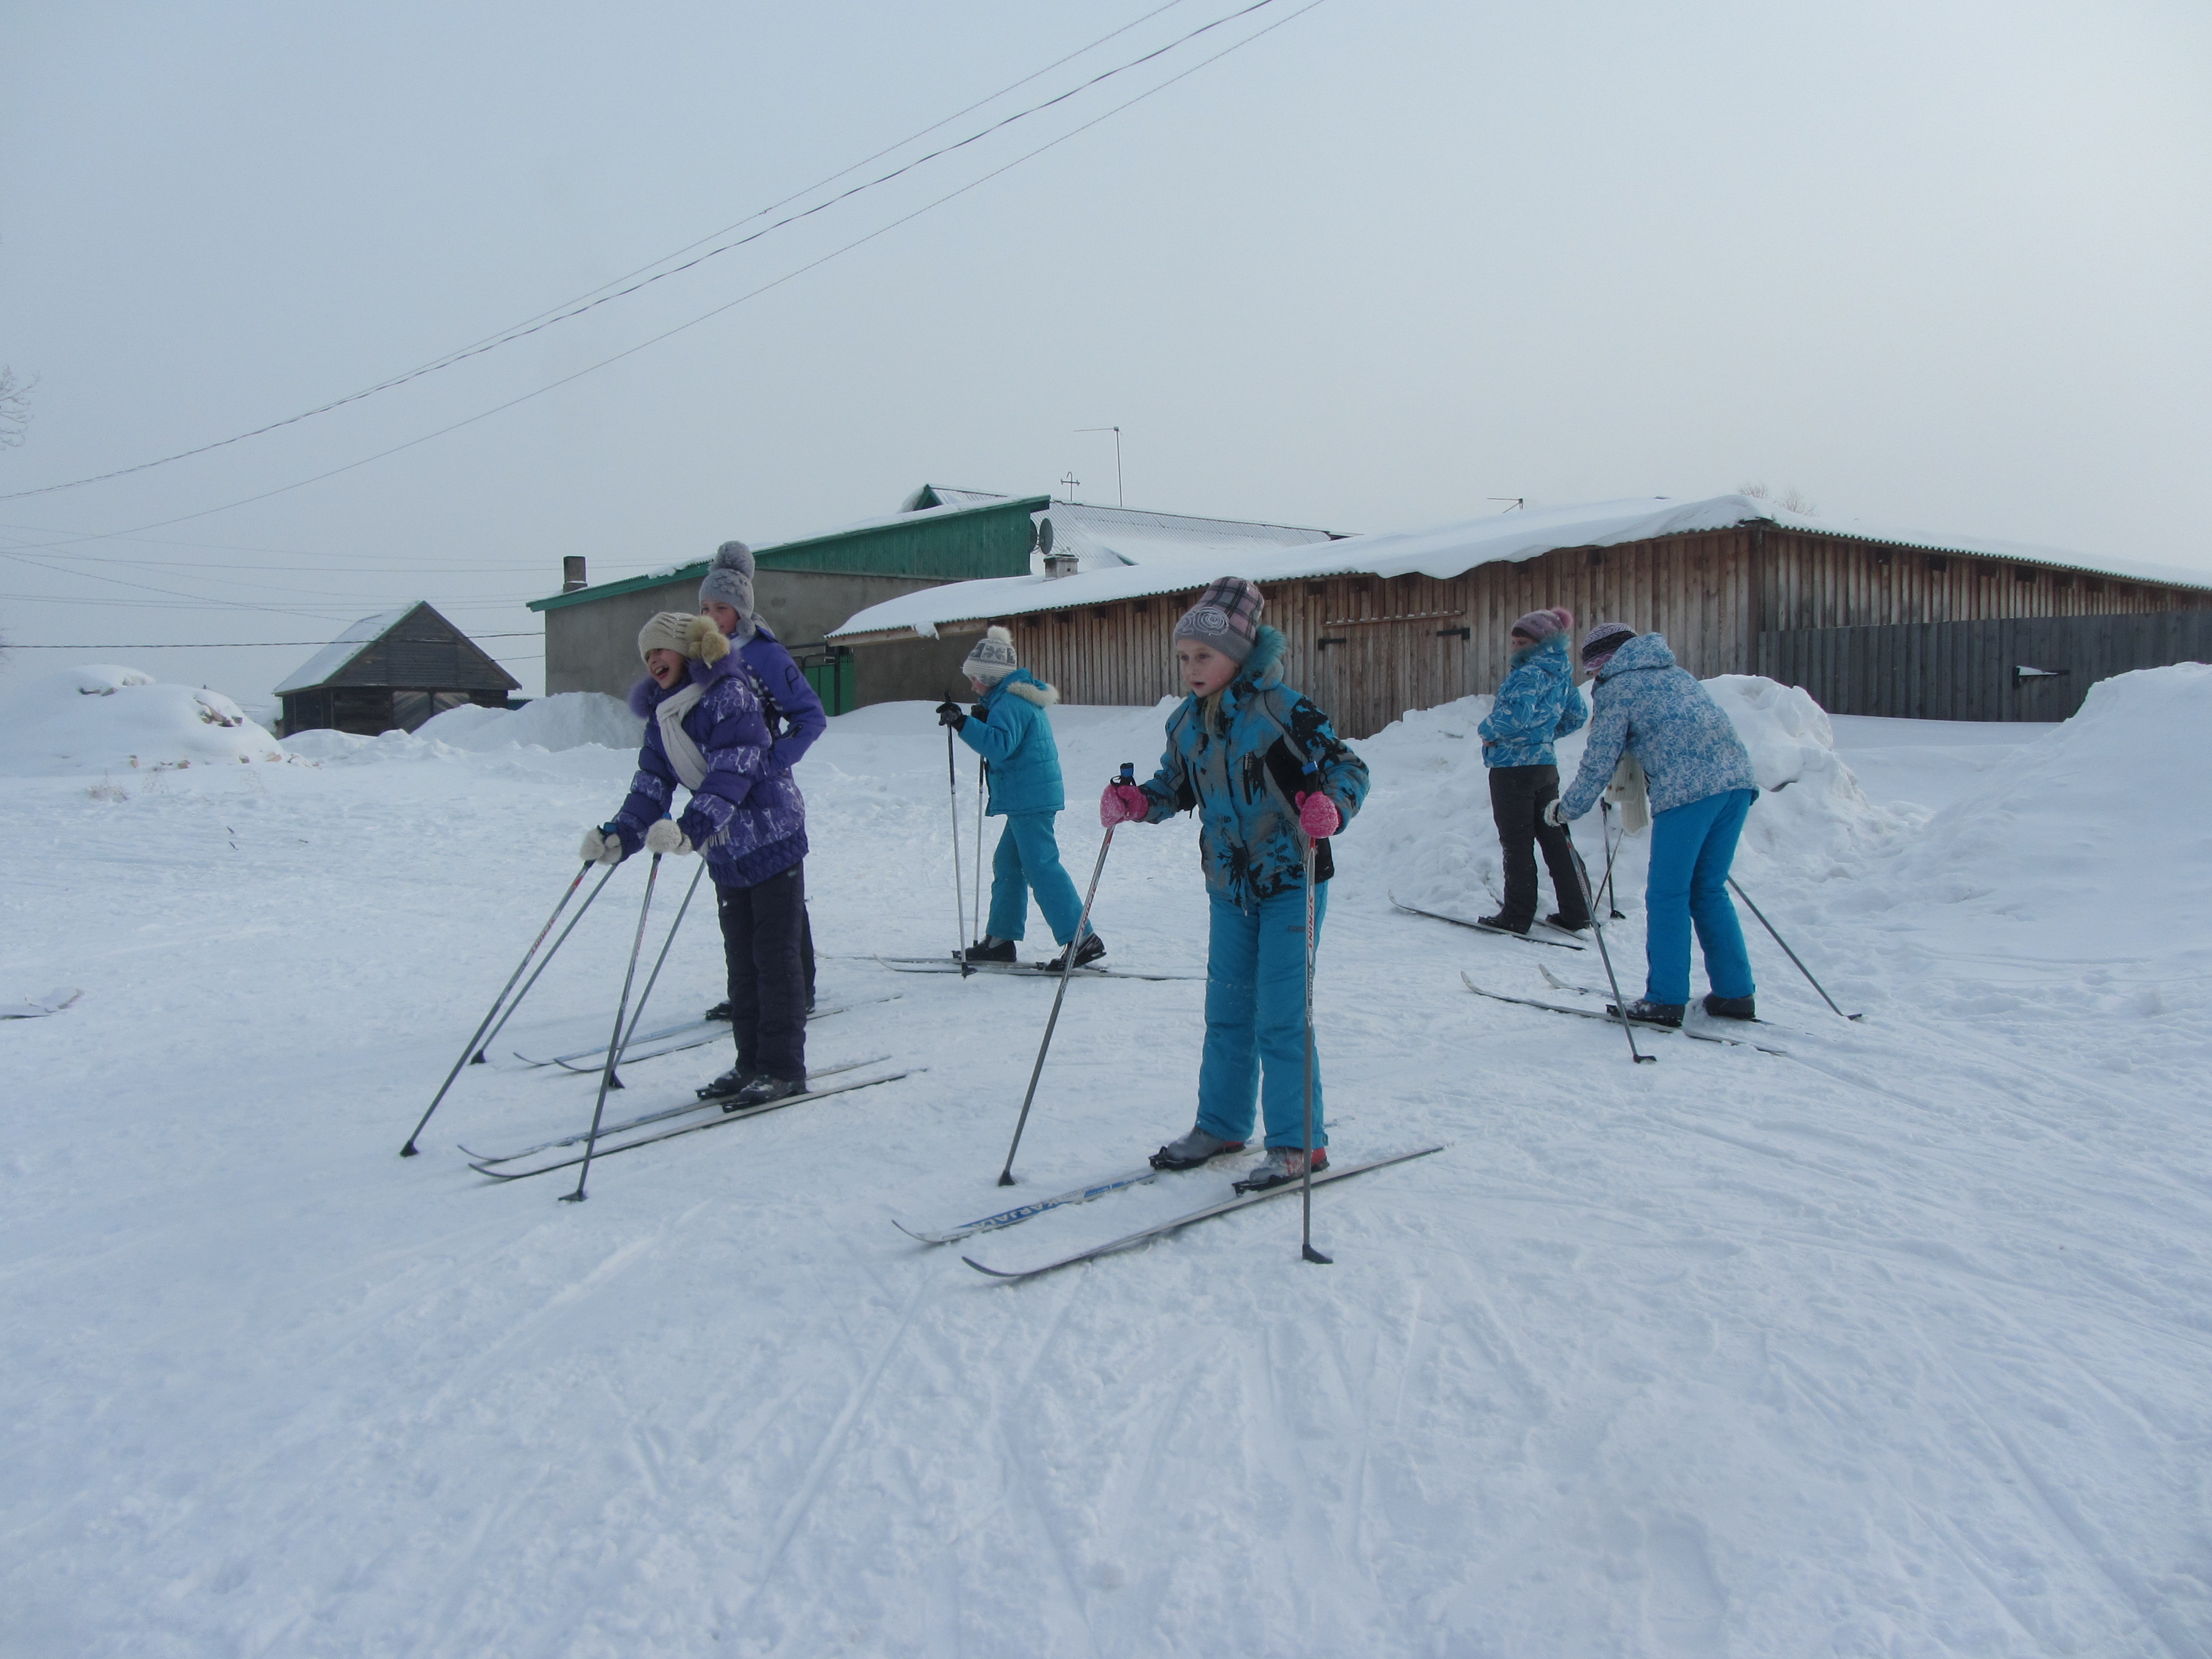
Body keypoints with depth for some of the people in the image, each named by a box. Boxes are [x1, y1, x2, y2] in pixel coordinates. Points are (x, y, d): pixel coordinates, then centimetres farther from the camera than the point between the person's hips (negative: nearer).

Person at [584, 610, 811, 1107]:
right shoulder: (660, 718, 10)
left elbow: (732, 772, -25)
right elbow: (650, 789, 5)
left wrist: (690, 829, -37)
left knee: (775, 956, -3)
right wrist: (619, 836, -12)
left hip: (773, 840, -8)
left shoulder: (728, 694, -14)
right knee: (740, 961, 13)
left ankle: (784, 1069, 4)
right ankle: (751, 1062, 22)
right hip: (727, 855, 8)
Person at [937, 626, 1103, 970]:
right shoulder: (1021, 696, 18)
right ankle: (1001, 938, 23)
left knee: (1041, 867, -10)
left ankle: (1082, 939, -11)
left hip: (1029, 799, -11)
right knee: (1007, 864, 16)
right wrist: (980, 720, 8)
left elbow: (1000, 745, -26)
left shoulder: (1010, 702, -15)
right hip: (1029, 798, 11)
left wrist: (962, 723, -25)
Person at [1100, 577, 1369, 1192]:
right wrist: (1135, 802, -4)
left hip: (1291, 882, -6)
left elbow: (1348, 767, -15)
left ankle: (1299, 1143, 7)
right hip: (1229, 886, 7)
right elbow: (1175, 788, 16)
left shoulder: (1281, 709, -16)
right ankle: (1221, 1124, 30)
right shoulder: (1186, 722, 4)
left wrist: (1329, 807, -35)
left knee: (1280, 1016, -5)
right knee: (1227, 1009, 15)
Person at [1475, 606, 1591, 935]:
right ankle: (1575, 914, 16)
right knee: (1554, 837, 12)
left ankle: (1516, 917, 3)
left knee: (1517, 843, -2)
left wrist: (1487, 729, -11)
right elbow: (1576, 717, 23)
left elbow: (1516, 714, -29)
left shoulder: (1532, 672, -16)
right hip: (1545, 764, 9)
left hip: (1514, 768, -9)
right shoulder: (1561, 673, 12)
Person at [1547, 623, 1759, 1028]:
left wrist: (1565, 810, 15)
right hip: (1738, 779, 7)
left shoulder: (1616, 688, 6)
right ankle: (1736, 993, 17)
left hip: (1686, 792, -7)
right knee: (1709, 891, 16)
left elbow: (1599, 764, 4)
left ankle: (1666, 1001, 2)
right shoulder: (1674, 672, 27)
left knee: (1667, 895, 1)